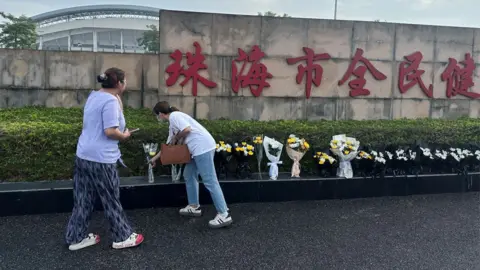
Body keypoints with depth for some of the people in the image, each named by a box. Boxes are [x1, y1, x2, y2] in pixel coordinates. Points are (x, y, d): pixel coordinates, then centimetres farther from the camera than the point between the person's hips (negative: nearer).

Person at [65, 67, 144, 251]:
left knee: (83, 199, 16)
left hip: (83, 155, 9)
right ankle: (122, 237, 20)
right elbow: (110, 131, -25)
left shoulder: (94, 96, 11)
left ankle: (76, 238, 25)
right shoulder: (110, 101, -18)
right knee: (111, 200, 6)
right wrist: (125, 136, -6)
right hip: (101, 158, -9)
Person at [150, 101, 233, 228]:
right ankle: (194, 206, 29)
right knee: (189, 175, 20)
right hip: (198, 149, 11)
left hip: (203, 147, -11)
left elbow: (187, 129, -18)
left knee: (210, 181, -10)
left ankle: (224, 214, -8)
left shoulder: (174, 116, -2)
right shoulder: (172, 123, 27)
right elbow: (168, 145, 37)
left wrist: (176, 138, 1)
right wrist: (155, 158, 45)